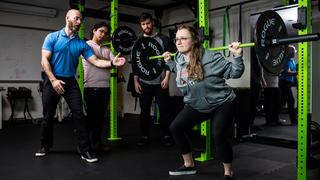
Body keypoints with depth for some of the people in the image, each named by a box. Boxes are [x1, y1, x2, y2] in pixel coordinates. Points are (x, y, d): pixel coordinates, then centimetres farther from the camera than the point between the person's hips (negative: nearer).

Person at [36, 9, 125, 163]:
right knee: (48, 116, 9)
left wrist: (112, 63, -18)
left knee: (79, 115, -7)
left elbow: (95, 61, -1)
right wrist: (53, 80, -17)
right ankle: (45, 146, 31)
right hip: (52, 81, -1)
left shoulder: (81, 44, 6)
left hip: (70, 82, 2)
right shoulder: (53, 37, -1)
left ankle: (85, 151, 0)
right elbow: (44, 60, -7)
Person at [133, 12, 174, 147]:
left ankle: (167, 136, 14)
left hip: (160, 83, -2)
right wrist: (135, 81, 4)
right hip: (144, 83, 2)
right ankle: (144, 136, 17)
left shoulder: (163, 39, 4)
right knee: (144, 111, 6)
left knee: (164, 110, 1)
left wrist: (167, 78, -9)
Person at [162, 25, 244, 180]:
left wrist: (237, 56, -30)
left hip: (221, 103, -6)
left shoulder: (211, 58, -22)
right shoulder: (179, 59, -2)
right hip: (196, 105, 7)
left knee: (218, 135, -22)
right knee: (175, 127, -1)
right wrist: (169, 62, 17)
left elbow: (234, 73, -15)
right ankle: (189, 165, 18)